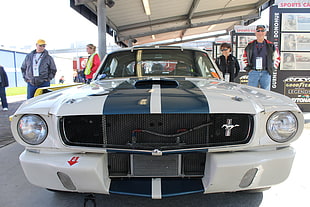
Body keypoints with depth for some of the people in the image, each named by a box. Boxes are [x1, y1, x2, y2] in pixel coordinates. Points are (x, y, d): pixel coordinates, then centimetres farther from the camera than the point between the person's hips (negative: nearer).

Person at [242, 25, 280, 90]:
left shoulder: (270, 45, 7)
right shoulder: (250, 45, 7)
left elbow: (277, 58, 18)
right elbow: (244, 57, 17)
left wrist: (272, 68, 8)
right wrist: (248, 68, 7)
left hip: (266, 73, 1)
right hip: (253, 72, 0)